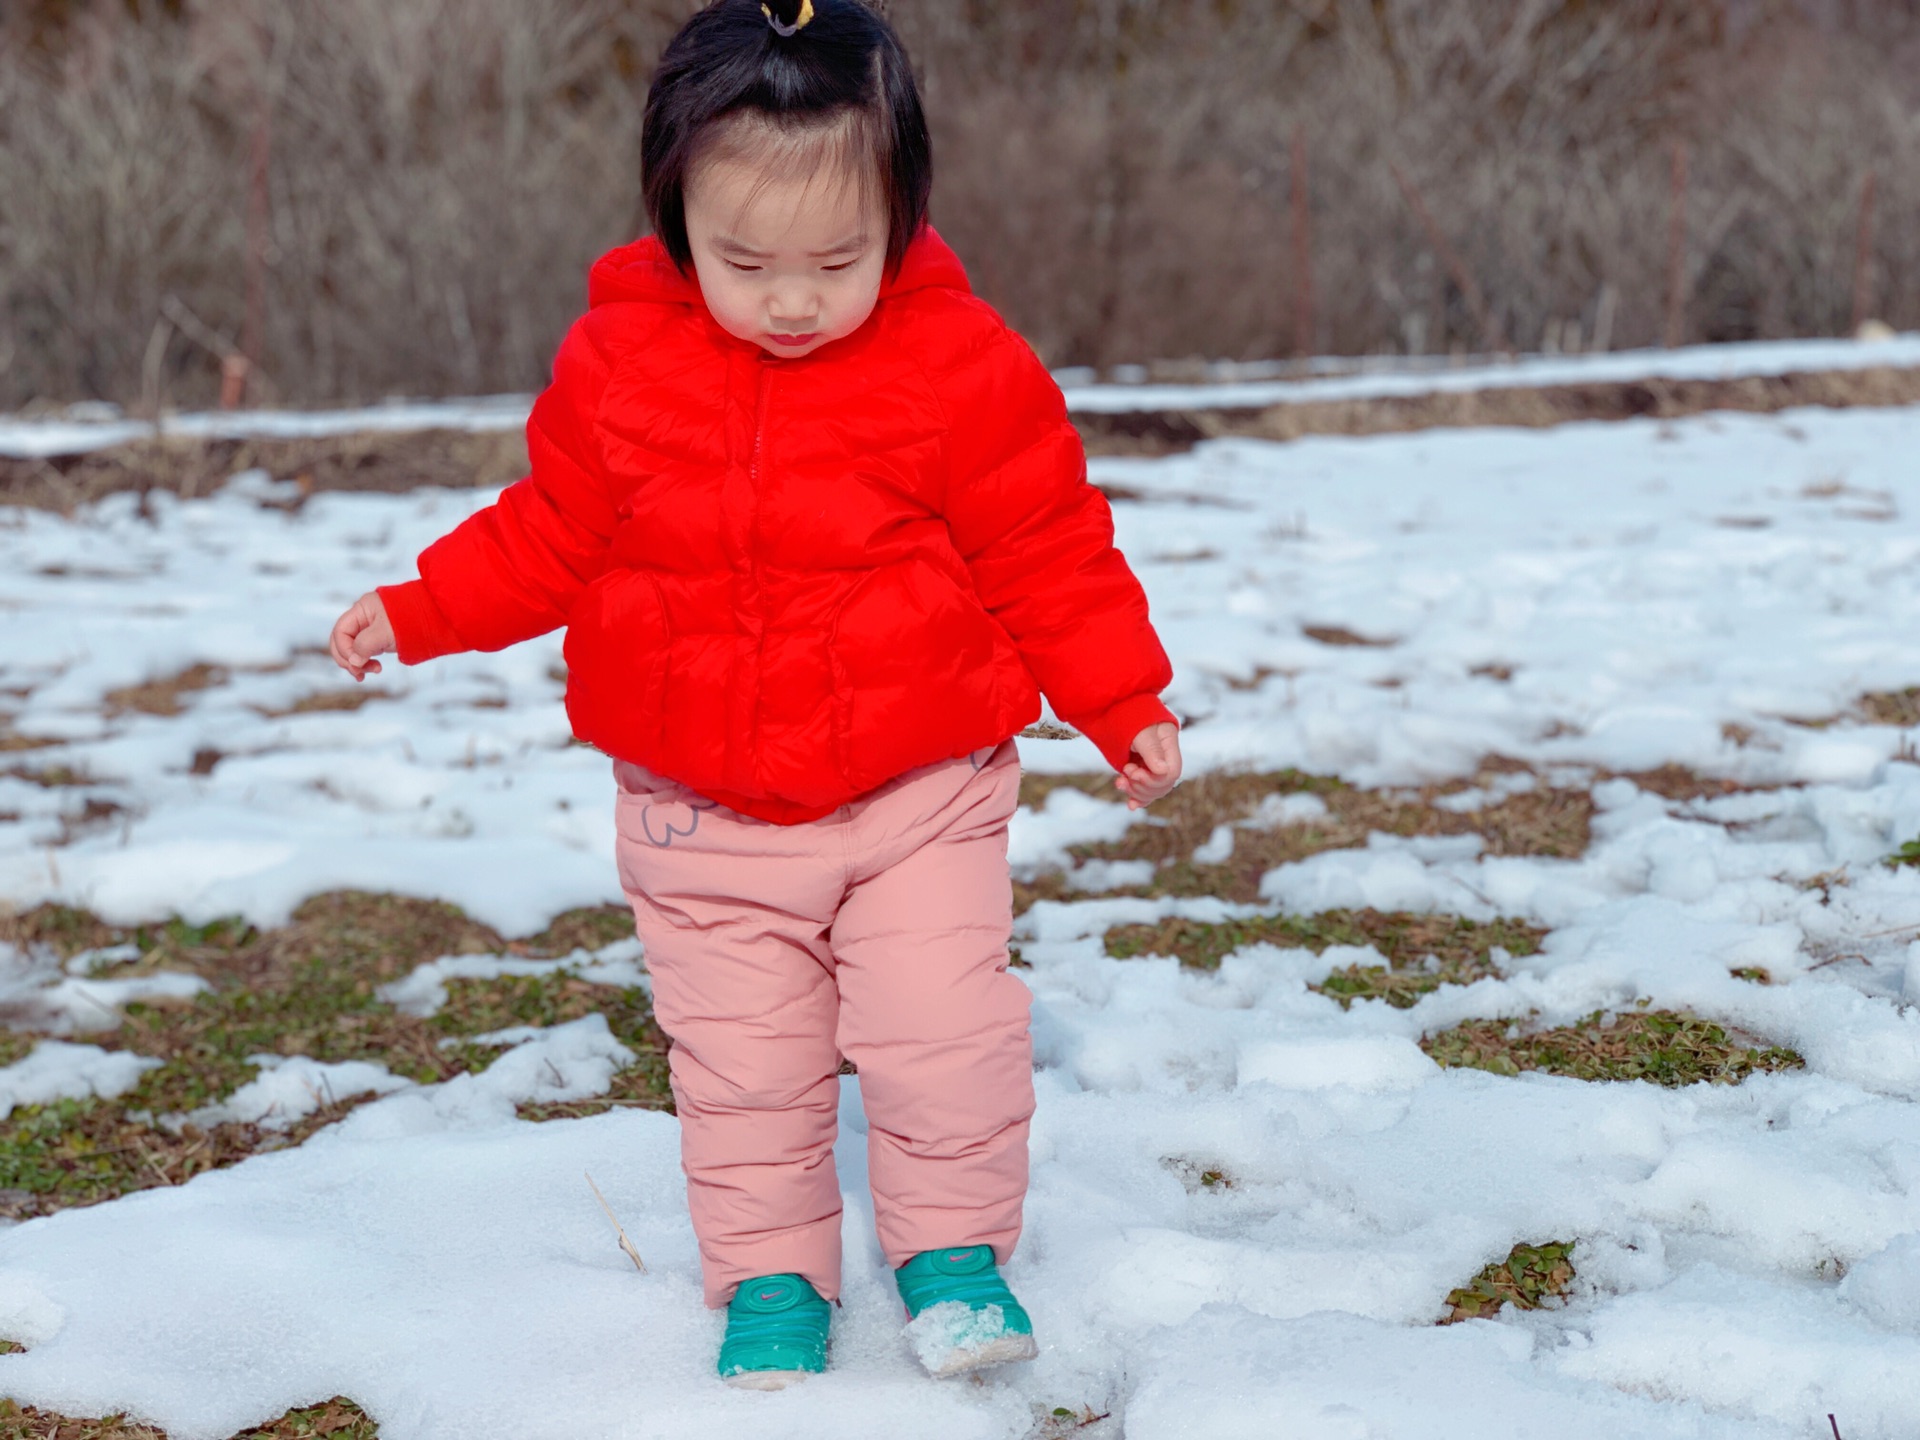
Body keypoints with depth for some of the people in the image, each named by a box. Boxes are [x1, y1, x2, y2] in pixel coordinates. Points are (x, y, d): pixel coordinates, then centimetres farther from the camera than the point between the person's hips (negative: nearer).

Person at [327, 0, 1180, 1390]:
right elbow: (552, 535, 9)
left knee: (941, 1028, -6)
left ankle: (952, 1248, 17)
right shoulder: (618, 361, -5)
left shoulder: (964, 365, -10)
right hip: (704, 815, 2)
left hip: (920, 793, -2)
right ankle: (770, 1277, 23)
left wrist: (1126, 705, -1)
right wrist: (418, 611, 5)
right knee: (740, 1062, 6)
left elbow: (1050, 554, -2)